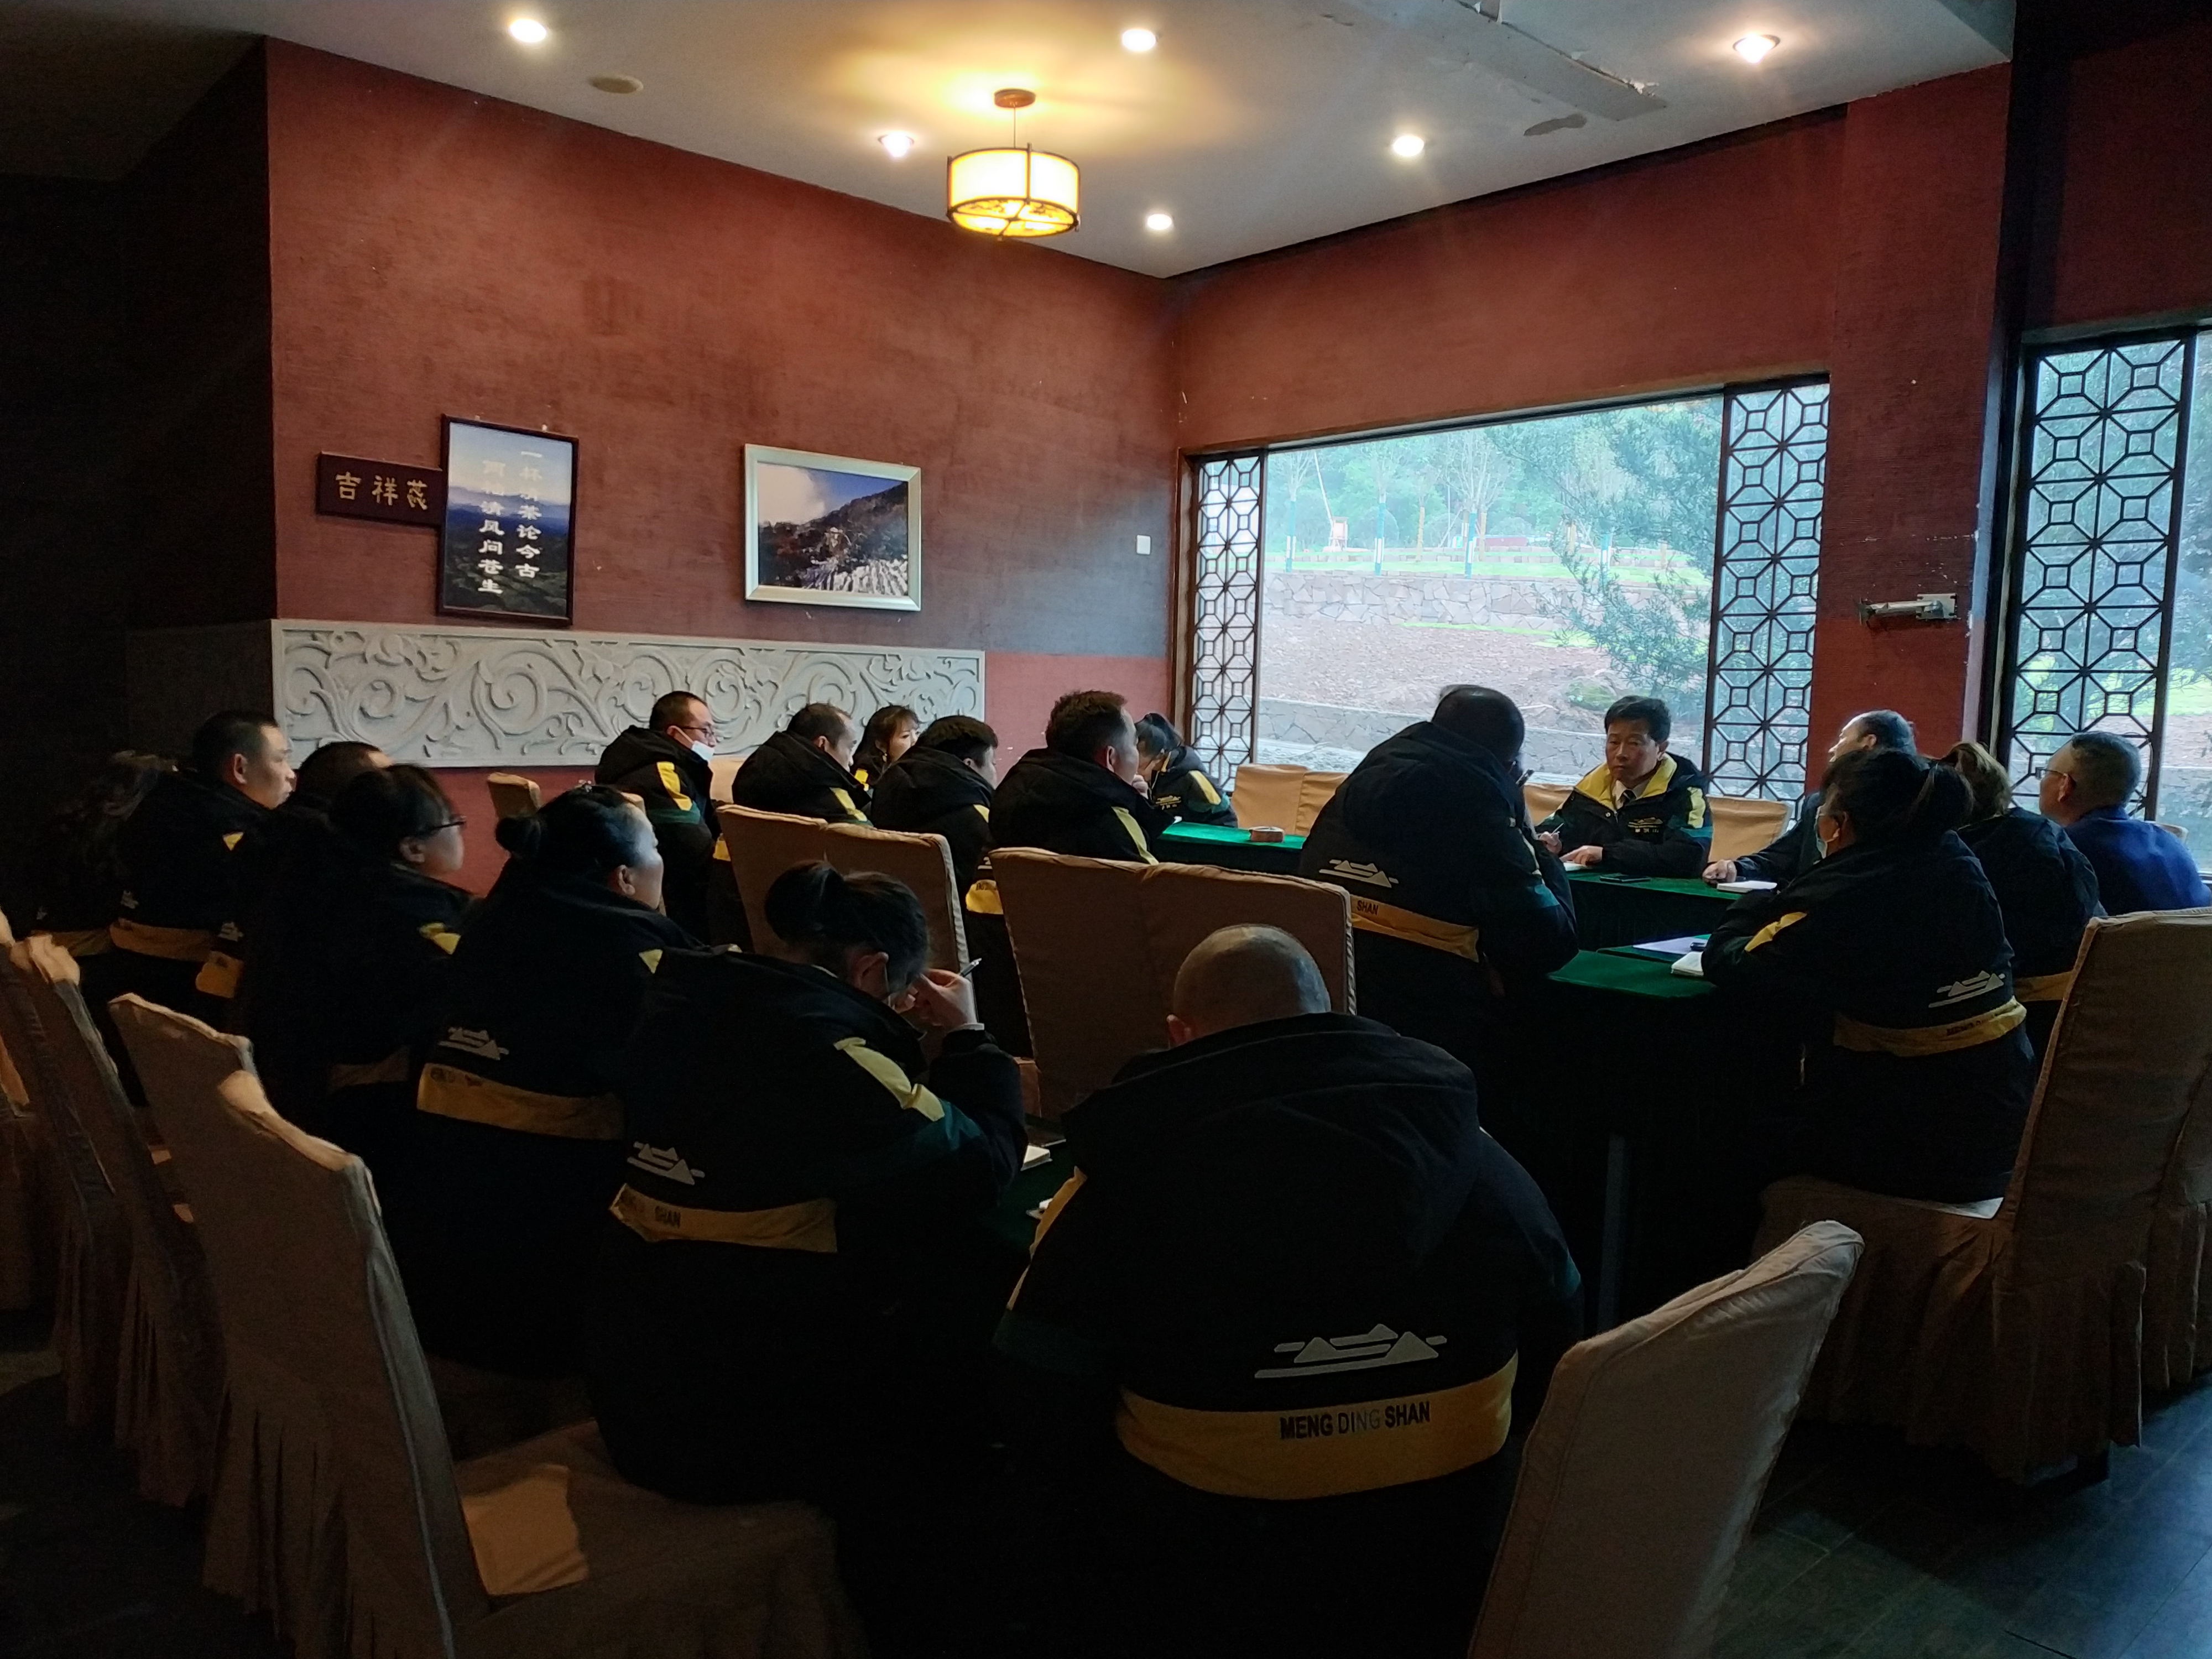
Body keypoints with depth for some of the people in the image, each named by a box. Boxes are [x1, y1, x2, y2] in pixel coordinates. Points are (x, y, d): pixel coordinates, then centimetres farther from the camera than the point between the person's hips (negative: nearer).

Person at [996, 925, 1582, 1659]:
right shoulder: (1484, 1166, -5)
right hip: (1446, 1588, 4)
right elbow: (1554, 1367, 7)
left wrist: (1101, 1595, 7)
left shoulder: (1119, 1184, -14)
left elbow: (1046, 1429, -10)